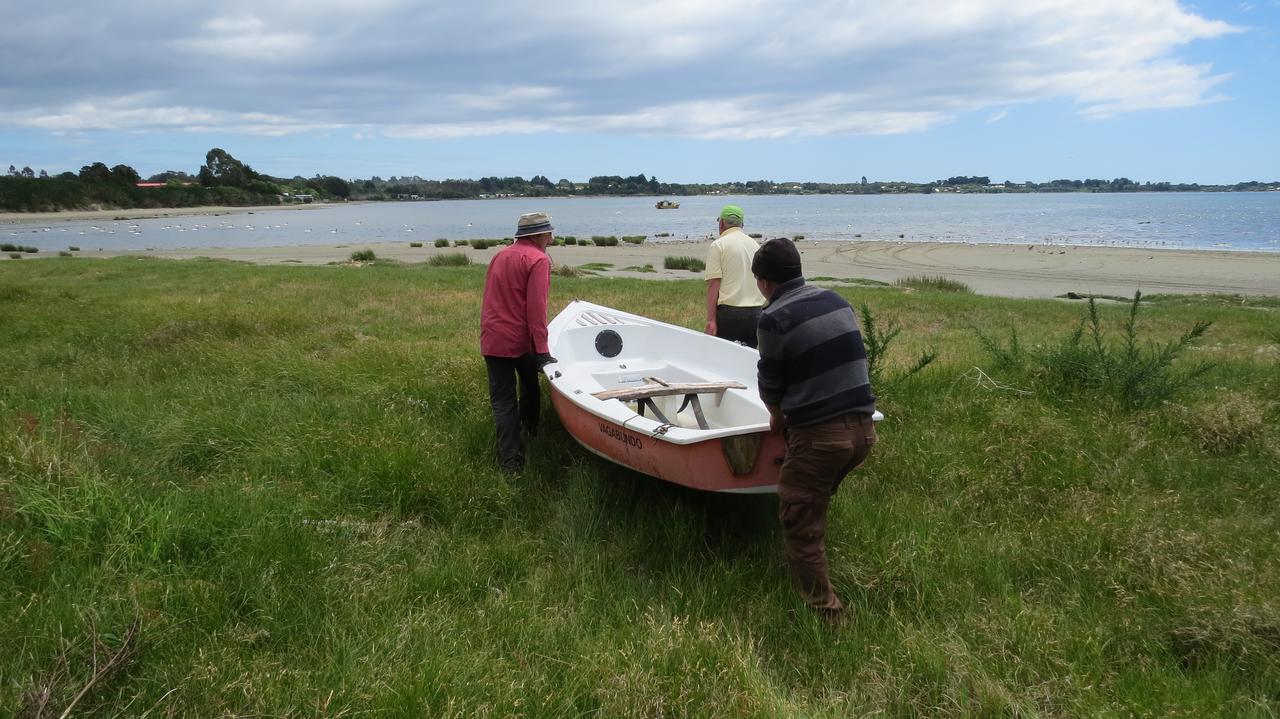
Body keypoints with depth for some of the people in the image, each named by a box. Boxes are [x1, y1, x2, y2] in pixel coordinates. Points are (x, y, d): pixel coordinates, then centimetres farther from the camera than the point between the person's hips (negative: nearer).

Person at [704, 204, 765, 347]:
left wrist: (710, 319, -12)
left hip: (729, 312, -5)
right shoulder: (755, 244, 15)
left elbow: (713, 284, -10)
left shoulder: (718, 245, -3)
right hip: (755, 312, 5)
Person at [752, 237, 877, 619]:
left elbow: (770, 382, 0)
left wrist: (778, 415, 21)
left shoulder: (774, 319, -12)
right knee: (817, 504, 27)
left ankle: (825, 611, 13)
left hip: (818, 435, -8)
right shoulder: (836, 300, 9)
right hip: (862, 428, 8)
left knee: (800, 526, 7)